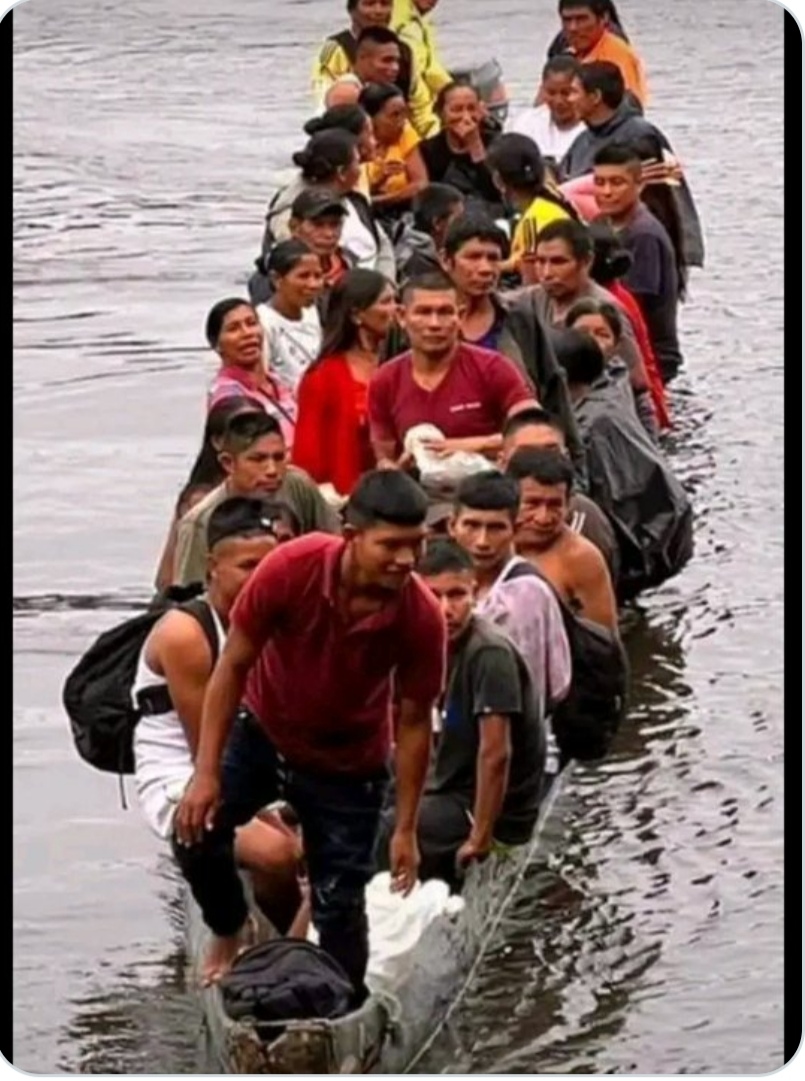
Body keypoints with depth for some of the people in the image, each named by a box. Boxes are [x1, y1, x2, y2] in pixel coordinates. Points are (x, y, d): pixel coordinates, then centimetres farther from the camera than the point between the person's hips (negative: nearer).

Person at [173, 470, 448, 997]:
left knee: (340, 904, -1)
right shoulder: (292, 569, -30)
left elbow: (413, 722, -13)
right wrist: (206, 772, -19)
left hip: (348, 764, -1)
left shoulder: (422, 619, -27)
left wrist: (406, 829, -10)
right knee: (197, 831, -14)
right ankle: (230, 933, 17)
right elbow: (234, 666, -18)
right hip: (262, 733, 1)